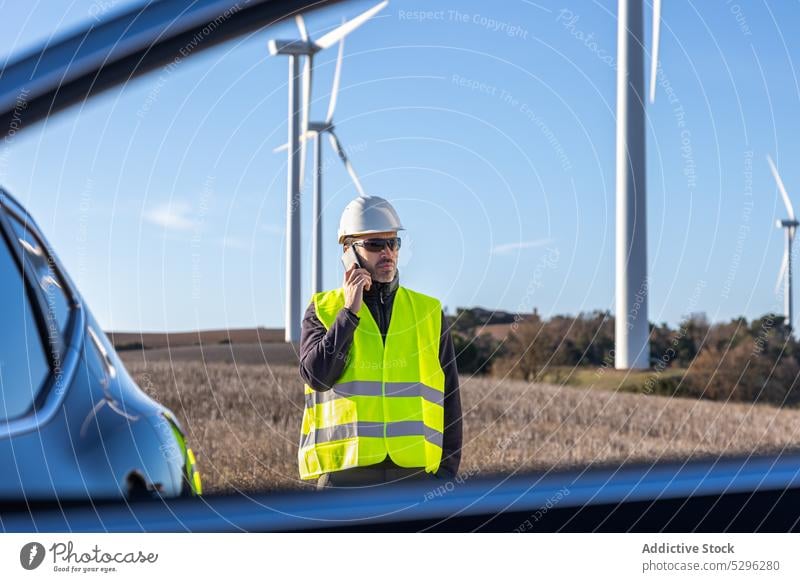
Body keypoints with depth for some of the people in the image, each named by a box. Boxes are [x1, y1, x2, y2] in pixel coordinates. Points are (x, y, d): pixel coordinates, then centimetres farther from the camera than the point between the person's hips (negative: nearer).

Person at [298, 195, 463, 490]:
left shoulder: (429, 313, 12)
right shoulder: (323, 310, 8)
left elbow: (448, 397, 12)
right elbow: (316, 375, -9)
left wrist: (447, 469, 4)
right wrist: (350, 312, -9)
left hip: (414, 470, 2)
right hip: (345, 472, -2)